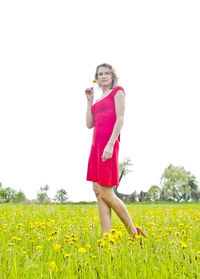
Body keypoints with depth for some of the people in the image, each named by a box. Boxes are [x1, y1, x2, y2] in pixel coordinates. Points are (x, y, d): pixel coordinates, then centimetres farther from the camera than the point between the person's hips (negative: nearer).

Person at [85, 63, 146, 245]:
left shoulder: (118, 91, 3)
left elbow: (120, 119, -10)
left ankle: (134, 232, 4)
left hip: (108, 143, -8)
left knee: (106, 193, -11)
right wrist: (89, 101, 12)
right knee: (98, 191, 1)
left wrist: (110, 144, -20)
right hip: (96, 144, 8)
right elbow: (89, 124, 16)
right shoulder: (99, 99, 24)